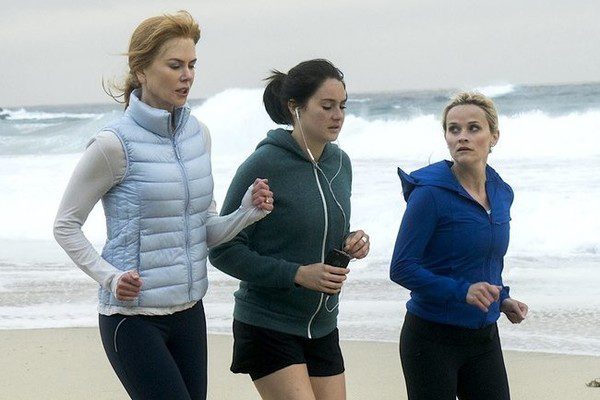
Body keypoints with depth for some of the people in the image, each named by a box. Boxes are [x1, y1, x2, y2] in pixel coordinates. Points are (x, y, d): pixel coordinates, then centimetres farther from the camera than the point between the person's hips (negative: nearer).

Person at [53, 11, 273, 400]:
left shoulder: (198, 134, 5)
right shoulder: (115, 144, -13)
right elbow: (66, 225, -5)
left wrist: (247, 212, -8)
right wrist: (109, 277, -17)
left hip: (189, 311, 7)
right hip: (133, 315, -6)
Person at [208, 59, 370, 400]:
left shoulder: (340, 163, 6)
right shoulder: (265, 164, -15)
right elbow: (224, 250, -14)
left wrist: (350, 244, -3)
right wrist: (298, 274, -21)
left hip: (322, 329, 7)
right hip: (268, 326, -7)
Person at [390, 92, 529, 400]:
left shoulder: (501, 194, 7)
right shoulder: (431, 193, -14)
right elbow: (402, 268, -16)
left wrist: (501, 300, 4)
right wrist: (461, 291, -26)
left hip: (484, 338, 6)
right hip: (432, 337, -6)